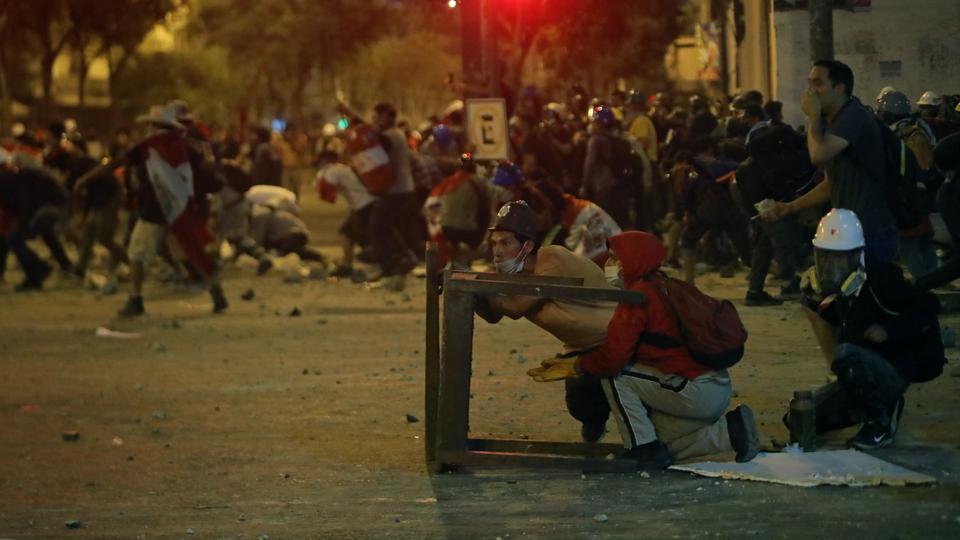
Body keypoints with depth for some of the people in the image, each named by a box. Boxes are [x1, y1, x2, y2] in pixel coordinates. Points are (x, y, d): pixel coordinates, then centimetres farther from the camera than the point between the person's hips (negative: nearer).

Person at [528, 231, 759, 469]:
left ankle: (643, 449, -1)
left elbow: (612, 357, -19)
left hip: (696, 393, -10)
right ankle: (730, 431, 12)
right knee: (663, 446, 21)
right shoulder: (664, 288, 17)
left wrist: (577, 366, 0)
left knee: (613, 375, -5)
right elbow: (622, 349, 19)